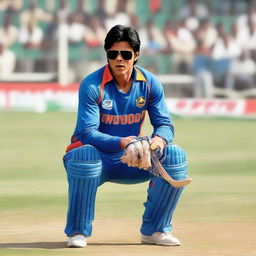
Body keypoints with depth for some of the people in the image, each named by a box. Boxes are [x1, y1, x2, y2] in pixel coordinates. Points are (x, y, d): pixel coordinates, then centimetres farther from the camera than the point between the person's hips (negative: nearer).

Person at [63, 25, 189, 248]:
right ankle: (78, 231, -19)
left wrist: (160, 139, -31)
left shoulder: (150, 83, -4)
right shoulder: (92, 85, -17)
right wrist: (121, 143, -41)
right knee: (85, 154, -38)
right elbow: (87, 133, -24)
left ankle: (154, 229, -2)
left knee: (175, 155, -16)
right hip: (98, 160, -4)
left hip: (132, 162, 4)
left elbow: (165, 123, -5)